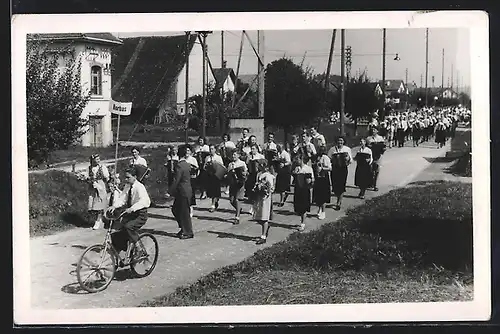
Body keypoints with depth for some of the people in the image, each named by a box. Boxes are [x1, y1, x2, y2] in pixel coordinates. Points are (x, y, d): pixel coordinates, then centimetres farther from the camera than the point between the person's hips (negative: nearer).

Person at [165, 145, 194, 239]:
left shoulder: (180, 166, -18)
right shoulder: (187, 165, 8)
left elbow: (176, 181, -19)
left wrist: (170, 192, -13)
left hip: (183, 192, -9)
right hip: (187, 190, 9)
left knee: (184, 212, 1)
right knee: (175, 209, 17)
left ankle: (188, 232, 10)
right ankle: (184, 228, 23)